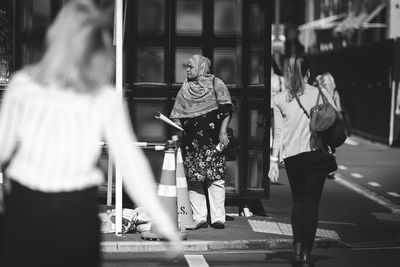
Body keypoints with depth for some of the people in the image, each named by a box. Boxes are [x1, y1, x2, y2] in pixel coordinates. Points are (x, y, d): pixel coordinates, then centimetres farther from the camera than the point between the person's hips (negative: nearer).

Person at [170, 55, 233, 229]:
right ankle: (199, 218, 0)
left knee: (216, 179, -8)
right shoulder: (185, 89, 17)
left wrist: (223, 131, -12)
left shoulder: (216, 84, 4)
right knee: (194, 180, -3)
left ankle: (218, 218, -6)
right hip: (191, 141, 4)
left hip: (213, 139, -4)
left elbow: (226, 109, -3)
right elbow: (177, 115, 17)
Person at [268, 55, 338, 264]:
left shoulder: (280, 99, 1)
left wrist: (274, 161, 4)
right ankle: (306, 251, 1)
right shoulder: (320, 94, -2)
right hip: (318, 155, -1)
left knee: (298, 200, 17)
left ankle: (298, 244, 4)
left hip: (292, 156, 1)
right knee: (312, 202, 4)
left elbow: (278, 134, 1)